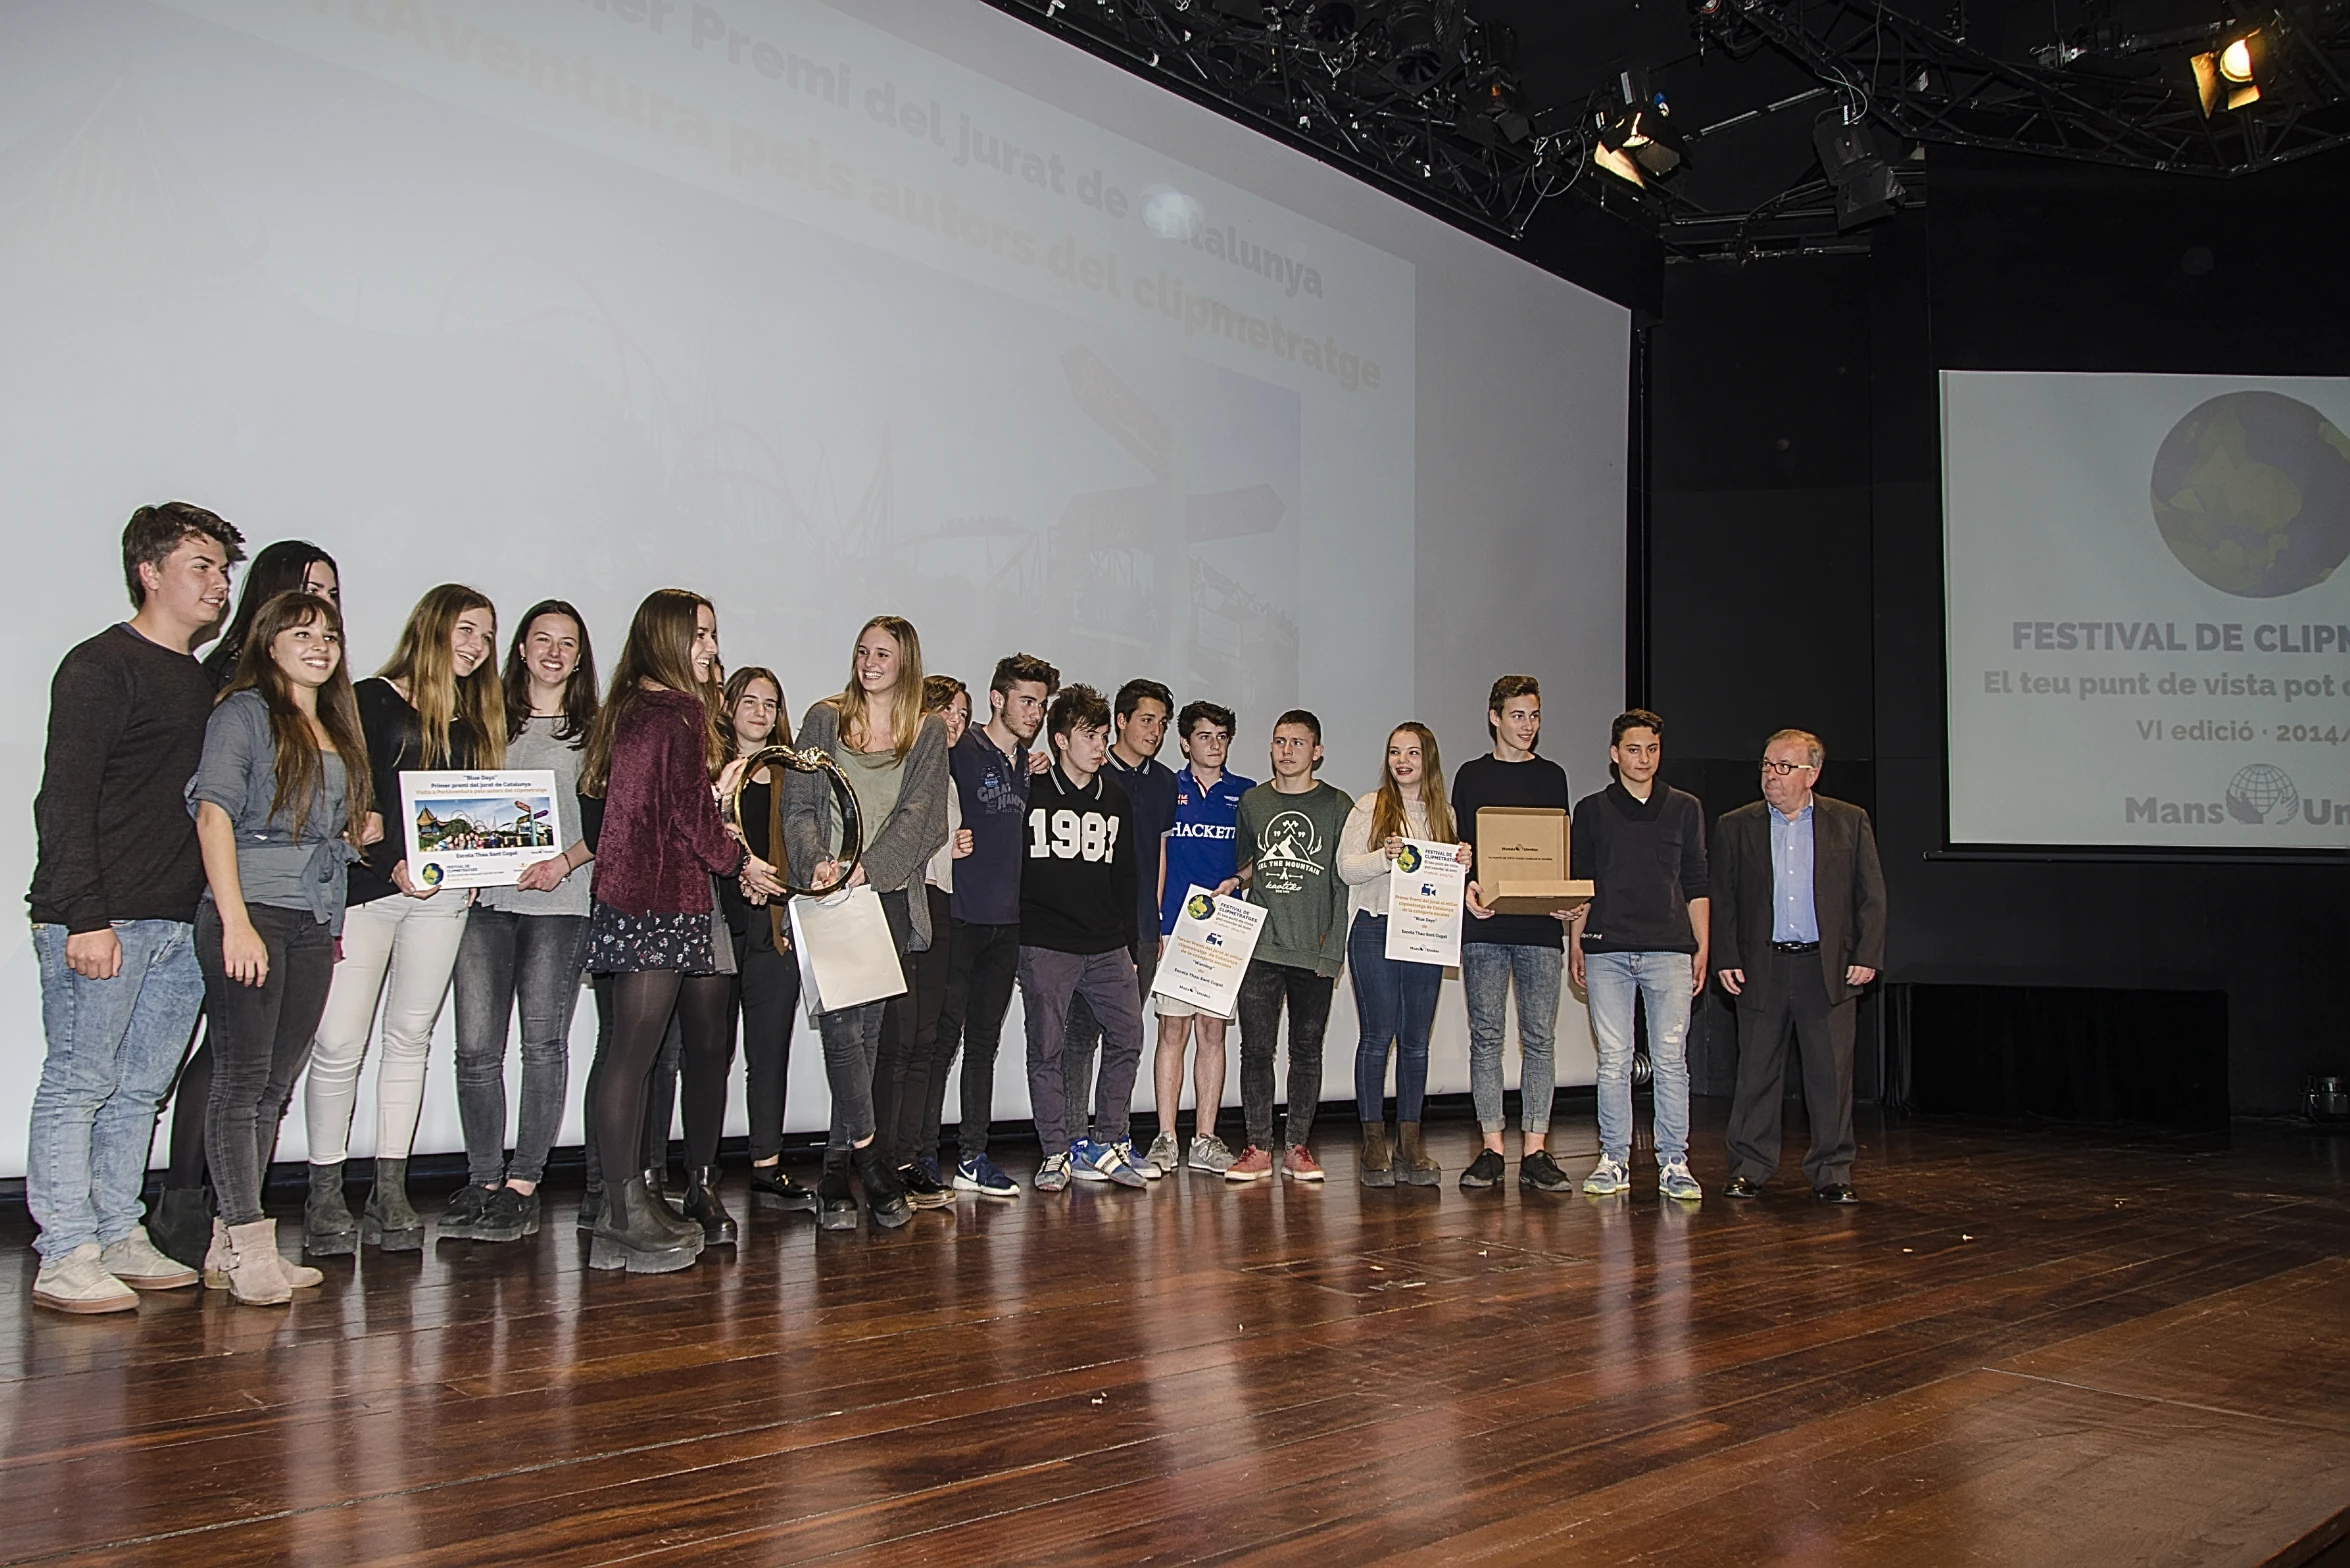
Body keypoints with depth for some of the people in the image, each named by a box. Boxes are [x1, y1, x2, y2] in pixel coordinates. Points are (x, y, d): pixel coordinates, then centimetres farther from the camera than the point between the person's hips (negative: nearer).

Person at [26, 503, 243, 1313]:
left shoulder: (201, 683, 19)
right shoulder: (101, 666, -4)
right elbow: (64, 801, -11)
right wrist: (84, 917, -18)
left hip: (181, 924, 7)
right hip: (101, 921, -7)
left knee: (140, 1089, 10)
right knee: (78, 1084, -1)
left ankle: (120, 1238, 18)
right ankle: (65, 1257, 4)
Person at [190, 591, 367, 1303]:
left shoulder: (336, 727, 19)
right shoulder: (244, 712, -2)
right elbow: (214, 816, -12)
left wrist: (356, 831, 9)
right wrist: (236, 921, -18)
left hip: (315, 923, 7)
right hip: (252, 912, -7)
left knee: (276, 1084, 8)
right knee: (243, 1077, -5)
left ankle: (231, 1243, 15)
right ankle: (247, 1244, -2)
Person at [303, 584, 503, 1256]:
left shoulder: (474, 718, 16)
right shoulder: (370, 702, -1)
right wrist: (392, 866, -17)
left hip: (442, 896, 5)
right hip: (365, 890, -5)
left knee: (411, 1037, 7)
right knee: (339, 1044, -5)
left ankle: (390, 1190, 12)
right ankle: (325, 1194, 6)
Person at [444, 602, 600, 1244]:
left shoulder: (592, 731, 9)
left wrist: (564, 863, -11)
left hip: (559, 902, -2)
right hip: (485, 899, 2)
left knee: (544, 1043, -2)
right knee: (476, 1046, -2)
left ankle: (522, 1185, 4)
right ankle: (482, 1182, 9)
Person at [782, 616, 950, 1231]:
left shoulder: (928, 731, 11)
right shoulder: (824, 720, 12)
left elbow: (919, 815, 0)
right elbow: (798, 805, 6)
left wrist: (867, 868, -14)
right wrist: (818, 861, -13)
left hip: (891, 897, 1)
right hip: (830, 899, -1)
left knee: (874, 1030, -1)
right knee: (843, 1025, -14)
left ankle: (836, 1173, 9)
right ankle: (870, 1158, -4)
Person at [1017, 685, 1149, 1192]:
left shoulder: (1115, 798, 13)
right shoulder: (1030, 792, -2)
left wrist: (1128, 944, 15)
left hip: (1106, 945, 5)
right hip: (1046, 944, -4)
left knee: (1127, 1034, 2)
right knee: (1047, 1046, -1)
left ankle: (1106, 1145, 15)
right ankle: (1057, 1153, 11)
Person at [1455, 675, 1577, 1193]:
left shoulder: (1552, 776, 13)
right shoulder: (1471, 776, 10)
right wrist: (1469, 887, -13)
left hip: (1540, 925, 1)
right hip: (1485, 923, -1)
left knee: (1539, 1039, 0)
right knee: (1486, 1036, 1)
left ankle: (1535, 1152, 3)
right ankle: (1491, 1149, 6)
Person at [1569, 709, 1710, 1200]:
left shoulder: (1685, 809, 11)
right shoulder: (1591, 810, 10)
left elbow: (1696, 883, 12)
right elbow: (1579, 882, 12)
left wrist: (1702, 947, 7)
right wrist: (1575, 942, 6)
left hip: (1669, 949, 0)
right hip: (1607, 951, 0)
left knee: (1670, 1058, -2)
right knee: (1613, 1060, 1)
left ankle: (1673, 1161, 4)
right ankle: (1614, 1160, 8)